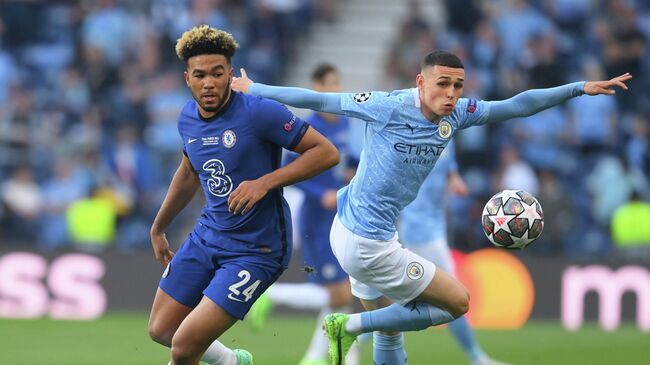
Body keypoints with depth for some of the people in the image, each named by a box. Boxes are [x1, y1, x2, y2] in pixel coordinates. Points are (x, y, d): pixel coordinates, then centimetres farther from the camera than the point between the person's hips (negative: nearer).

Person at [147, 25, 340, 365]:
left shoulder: (259, 112, -21)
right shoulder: (188, 119, 1)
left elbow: (327, 152, -20)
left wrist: (265, 182, -29)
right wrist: (158, 228, 29)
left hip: (255, 250, -7)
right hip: (207, 236, 7)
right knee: (160, 331, 14)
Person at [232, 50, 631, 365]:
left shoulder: (456, 114, 1)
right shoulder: (389, 106, -18)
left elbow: (517, 105, 4)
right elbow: (319, 100, -10)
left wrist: (580, 88, -2)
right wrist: (255, 90, -2)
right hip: (366, 243, -8)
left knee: (390, 331, 20)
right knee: (458, 301, 0)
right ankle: (350, 326, -1)